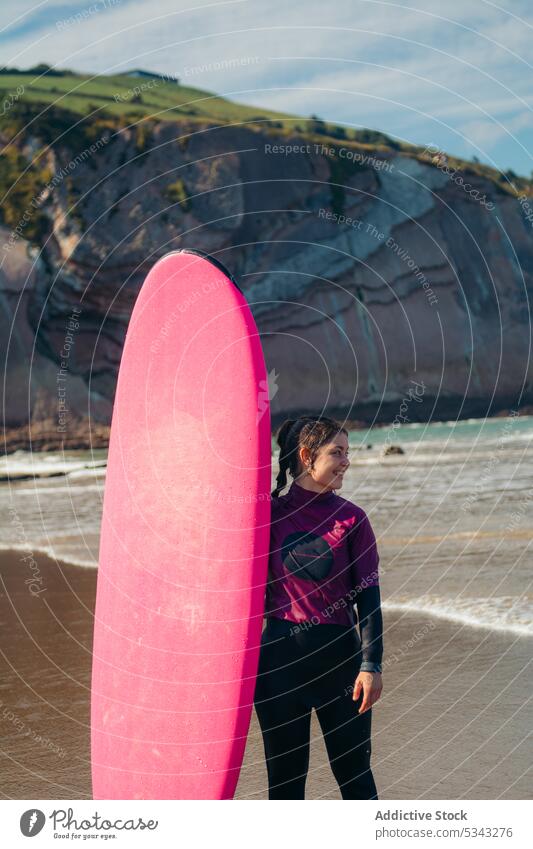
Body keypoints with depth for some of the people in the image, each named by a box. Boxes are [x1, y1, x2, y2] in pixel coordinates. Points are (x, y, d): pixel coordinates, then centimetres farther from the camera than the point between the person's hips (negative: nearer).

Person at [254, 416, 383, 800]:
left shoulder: (351, 518, -1)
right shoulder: (272, 514, 1)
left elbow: (368, 597, -2)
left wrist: (372, 665, -10)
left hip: (339, 655, -1)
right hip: (280, 656, 1)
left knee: (354, 773, 5)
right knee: (284, 775, 8)